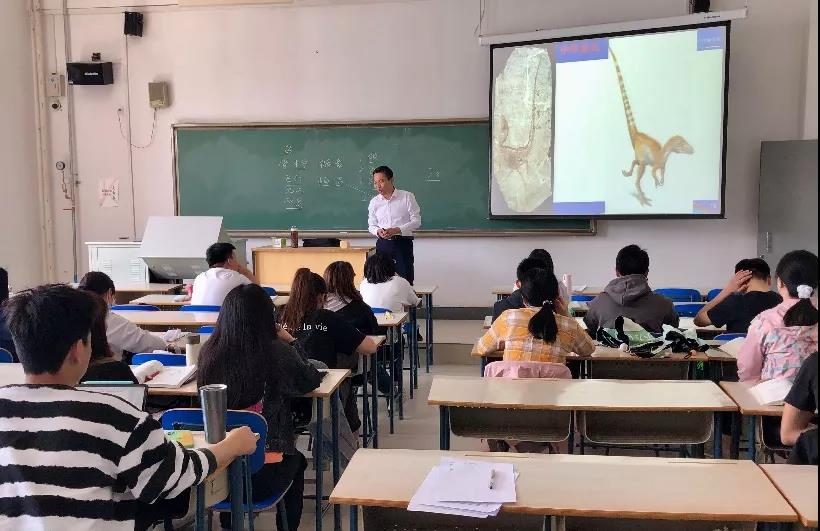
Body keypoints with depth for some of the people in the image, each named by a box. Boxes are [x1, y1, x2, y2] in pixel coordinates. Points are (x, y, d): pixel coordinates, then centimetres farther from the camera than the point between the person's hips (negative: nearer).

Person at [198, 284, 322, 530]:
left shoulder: (209, 352, -10)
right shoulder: (278, 353, -17)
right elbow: (311, 381, 1)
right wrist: (291, 342, 13)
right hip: (266, 474, -3)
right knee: (297, 461, 33)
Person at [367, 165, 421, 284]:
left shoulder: (407, 197, -3)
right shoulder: (374, 202, 8)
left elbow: (416, 221, -4)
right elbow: (371, 226, 15)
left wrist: (396, 230, -16)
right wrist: (378, 231, -9)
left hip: (403, 243, -3)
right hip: (383, 244, 3)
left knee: (405, 280, -3)